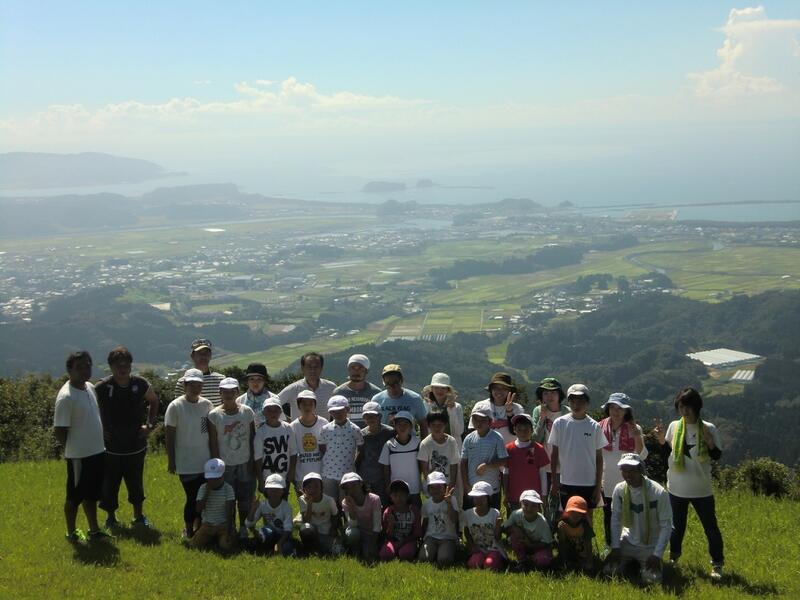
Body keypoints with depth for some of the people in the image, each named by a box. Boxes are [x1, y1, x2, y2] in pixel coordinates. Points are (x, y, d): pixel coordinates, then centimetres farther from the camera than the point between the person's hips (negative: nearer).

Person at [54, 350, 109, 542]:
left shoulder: (91, 388, 6)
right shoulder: (66, 397, -20)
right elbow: (60, 431, -17)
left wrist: (99, 443, 15)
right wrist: (72, 447, -5)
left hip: (98, 451, 8)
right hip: (79, 456, -8)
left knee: (91, 494, 19)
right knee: (74, 496, 7)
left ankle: (94, 530, 30)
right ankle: (71, 532, 21)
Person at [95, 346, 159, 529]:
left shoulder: (141, 384, -5)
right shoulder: (102, 388, -14)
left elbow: (153, 401, 14)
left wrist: (150, 424, 4)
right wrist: (99, 432, -12)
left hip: (136, 446, 2)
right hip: (110, 448, -2)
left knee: (136, 483, 13)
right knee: (109, 484, 8)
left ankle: (138, 516, 30)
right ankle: (111, 517, 28)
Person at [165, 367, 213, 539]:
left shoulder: (207, 405, 3)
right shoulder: (175, 406, -11)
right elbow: (169, 436, -8)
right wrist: (171, 462, -8)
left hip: (205, 462, 5)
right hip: (186, 464, -4)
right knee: (193, 498, 0)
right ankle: (189, 530, 18)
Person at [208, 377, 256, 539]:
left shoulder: (247, 411, -2)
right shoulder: (214, 415, -7)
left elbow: (252, 438, 3)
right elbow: (213, 444, -4)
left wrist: (252, 461, -1)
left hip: (245, 463, 2)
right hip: (226, 465, -1)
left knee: (245, 497, 8)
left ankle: (243, 527, 23)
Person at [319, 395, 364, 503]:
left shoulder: (355, 430, -4)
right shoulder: (325, 429, 0)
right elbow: (321, 451, 8)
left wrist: (355, 466, 1)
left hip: (348, 474, -1)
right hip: (329, 474, 1)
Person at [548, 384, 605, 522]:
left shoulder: (594, 426, -3)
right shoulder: (559, 423, -3)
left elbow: (599, 458, 1)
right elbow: (554, 454, 4)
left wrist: (598, 486, -1)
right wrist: (554, 480, 2)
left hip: (589, 483, 0)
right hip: (566, 482, 0)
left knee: (587, 518, 8)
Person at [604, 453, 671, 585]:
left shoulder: (659, 493, -22)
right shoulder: (619, 489, -11)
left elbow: (666, 526, -15)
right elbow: (615, 519, -1)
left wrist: (657, 555, -18)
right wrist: (615, 547, -7)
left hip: (651, 546, -3)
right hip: (627, 542, 3)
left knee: (652, 579, -21)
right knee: (609, 571, -13)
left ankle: (642, 563, 14)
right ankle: (632, 562, 18)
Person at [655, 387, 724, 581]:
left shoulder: (709, 429, -10)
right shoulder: (674, 426, -2)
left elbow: (717, 456, -5)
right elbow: (667, 452, 9)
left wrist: (709, 441, -23)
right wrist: (662, 439, -9)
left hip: (701, 489, -2)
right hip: (677, 488, 3)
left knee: (710, 527, 5)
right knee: (677, 526, 17)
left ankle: (717, 564, 18)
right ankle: (673, 556, 36)